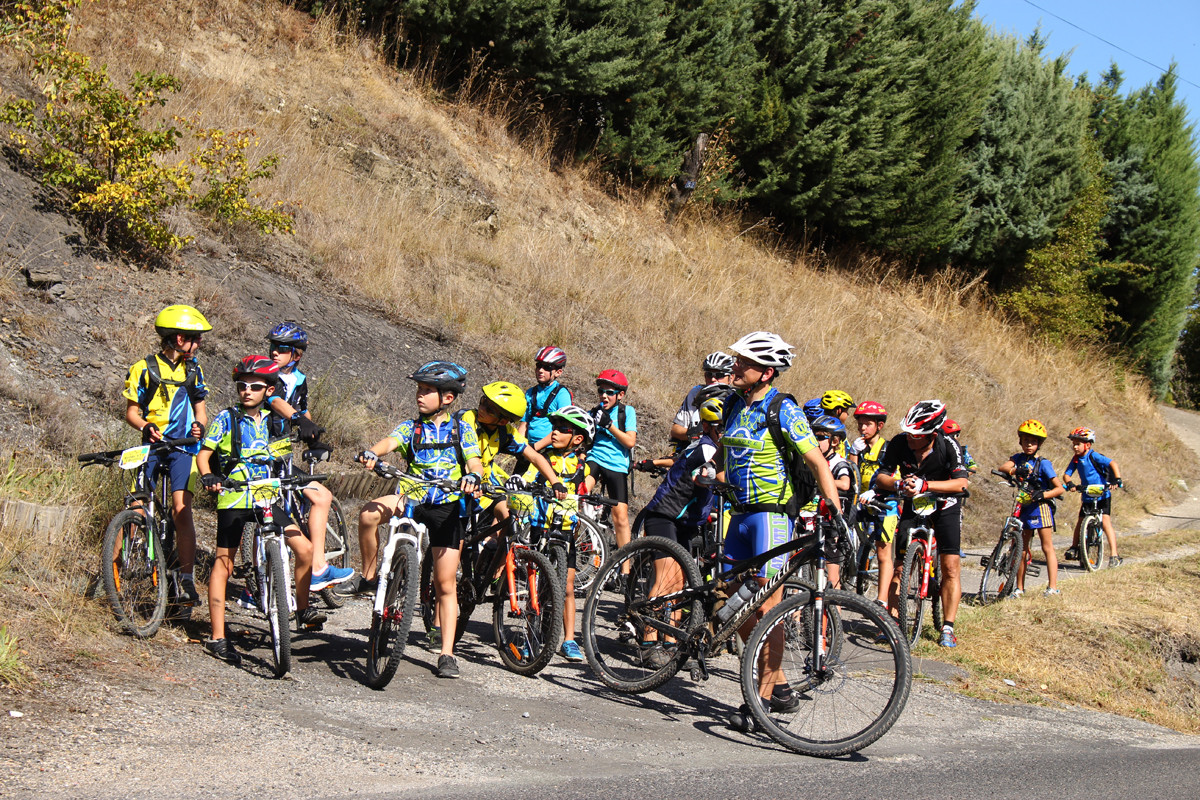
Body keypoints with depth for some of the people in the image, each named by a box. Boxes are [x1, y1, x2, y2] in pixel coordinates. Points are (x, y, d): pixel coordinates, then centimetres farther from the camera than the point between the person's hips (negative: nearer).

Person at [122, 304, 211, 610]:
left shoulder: (193, 369, 11)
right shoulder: (144, 368, 0)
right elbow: (131, 411, 3)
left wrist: (199, 425, -6)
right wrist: (145, 427, -18)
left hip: (183, 446, 1)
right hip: (152, 444, -1)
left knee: (182, 510, -12)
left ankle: (186, 579, -8)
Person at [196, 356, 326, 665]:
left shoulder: (271, 420, 9)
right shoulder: (226, 418, -2)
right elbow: (203, 454, -3)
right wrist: (208, 477, -23)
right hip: (233, 498, -4)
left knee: (305, 549, -7)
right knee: (223, 564, -3)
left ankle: (303, 610, 13)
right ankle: (217, 637, 1)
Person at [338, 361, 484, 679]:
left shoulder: (462, 429, 7)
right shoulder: (410, 427, 8)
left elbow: (475, 463, -5)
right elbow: (390, 441, -12)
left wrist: (473, 476, -30)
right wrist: (371, 452, -36)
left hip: (446, 507, -1)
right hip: (412, 499, 1)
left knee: (446, 584, -1)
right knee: (369, 513, -30)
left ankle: (446, 653, 6)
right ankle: (368, 577, -10)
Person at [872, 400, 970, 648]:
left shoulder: (948, 446, -24)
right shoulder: (900, 443, -17)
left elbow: (961, 483, -32)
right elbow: (881, 476, -13)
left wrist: (924, 485, -42)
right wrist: (899, 485, -35)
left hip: (945, 507, -2)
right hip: (912, 506, 2)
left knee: (950, 567, -10)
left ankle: (947, 628, -4)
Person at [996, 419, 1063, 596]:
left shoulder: (1043, 463, -6)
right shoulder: (1019, 458, 7)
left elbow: (1060, 488, -9)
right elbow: (1003, 467, -12)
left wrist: (1043, 494, -25)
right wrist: (1016, 470, -31)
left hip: (1040, 507, -5)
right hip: (1024, 507, 5)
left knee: (1047, 547, -6)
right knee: (1022, 549, 9)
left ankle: (1053, 587, -8)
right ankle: (1019, 588, 15)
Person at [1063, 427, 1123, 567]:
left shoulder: (1094, 456, -15)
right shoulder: (1076, 459, 2)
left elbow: (1113, 464, -23)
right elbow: (1067, 474, -1)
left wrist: (1117, 480, -38)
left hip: (1102, 496, -6)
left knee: (1105, 522, -17)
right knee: (1080, 522, 13)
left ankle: (1114, 555, -19)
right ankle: (1074, 549, 31)